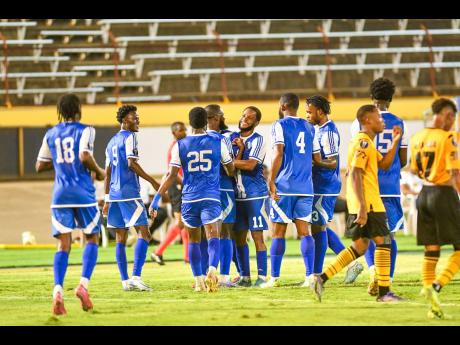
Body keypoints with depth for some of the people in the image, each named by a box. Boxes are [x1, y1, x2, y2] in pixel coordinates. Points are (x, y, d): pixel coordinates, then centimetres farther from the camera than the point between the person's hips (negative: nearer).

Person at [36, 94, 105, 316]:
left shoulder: (51, 134, 12)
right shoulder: (85, 130, -2)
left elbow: (40, 166, 15)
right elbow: (85, 156, -18)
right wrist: (98, 171, -1)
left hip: (60, 195, 3)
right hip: (83, 193, -3)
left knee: (63, 245, 1)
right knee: (92, 239, 13)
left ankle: (58, 291, -20)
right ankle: (83, 284, -6)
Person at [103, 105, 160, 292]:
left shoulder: (112, 142, 20)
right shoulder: (129, 137, -6)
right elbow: (132, 163, -17)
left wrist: (107, 200, 22)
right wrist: (152, 181, -12)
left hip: (114, 193, 9)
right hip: (129, 192, -9)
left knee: (121, 238, 7)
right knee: (143, 233, -9)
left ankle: (125, 281, 6)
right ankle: (136, 277, -20)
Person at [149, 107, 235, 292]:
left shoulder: (180, 145, 1)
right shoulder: (218, 143, 3)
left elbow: (171, 175, -2)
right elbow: (231, 170, 14)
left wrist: (157, 198, 3)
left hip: (189, 198, 1)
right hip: (211, 197, -1)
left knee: (194, 239, 13)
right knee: (213, 236, -10)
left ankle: (198, 280, 12)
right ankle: (212, 269, -36)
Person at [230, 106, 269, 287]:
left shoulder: (258, 140, -6)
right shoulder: (233, 138, 10)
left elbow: (250, 165, -17)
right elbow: (236, 165, 1)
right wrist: (240, 149, -13)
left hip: (255, 194, -6)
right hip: (237, 195, 6)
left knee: (257, 236, -6)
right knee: (238, 236, 8)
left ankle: (262, 276, -4)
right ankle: (244, 277, 16)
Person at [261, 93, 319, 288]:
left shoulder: (280, 125, -3)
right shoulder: (309, 128, 13)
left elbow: (278, 153, -14)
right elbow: (317, 158, 13)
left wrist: (271, 180, -12)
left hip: (284, 186, -5)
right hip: (305, 187, 5)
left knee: (278, 232, 1)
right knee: (304, 232, 4)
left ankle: (274, 278, 1)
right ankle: (310, 276, -4)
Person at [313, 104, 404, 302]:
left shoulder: (366, 142, 19)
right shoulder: (363, 142, -13)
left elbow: (384, 164, 22)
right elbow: (356, 175, -20)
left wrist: (395, 142, 10)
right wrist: (362, 207, -24)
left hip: (361, 204, 10)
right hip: (367, 202, -10)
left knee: (360, 246, 11)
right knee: (383, 241, -4)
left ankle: (322, 278, 4)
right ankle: (384, 292, -3)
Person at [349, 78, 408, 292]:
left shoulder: (361, 122, -3)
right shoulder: (399, 124, 4)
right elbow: (403, 160, 8)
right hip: (391, 186, 1)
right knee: (389, 234, 7)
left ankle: (373, 270, -18)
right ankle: (387, 281, 2)